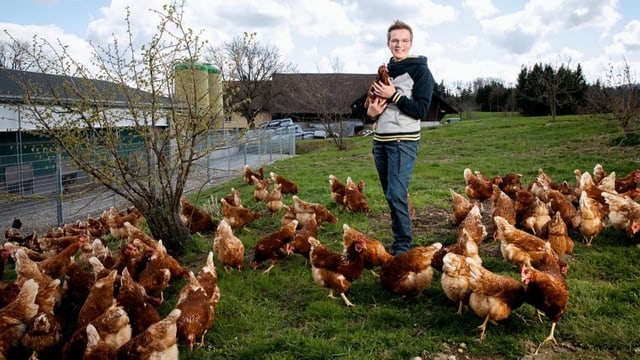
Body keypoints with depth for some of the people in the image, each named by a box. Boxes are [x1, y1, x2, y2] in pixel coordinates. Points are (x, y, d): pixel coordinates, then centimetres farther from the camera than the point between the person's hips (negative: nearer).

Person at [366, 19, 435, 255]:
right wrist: (371, 110, -1)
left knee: (397, 195, -14)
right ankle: (399, 240, 24)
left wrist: (393, 95, -18)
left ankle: (403, 246, -2)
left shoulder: (420, 71, -4)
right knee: (390, 196, 11)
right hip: (380, 140, 7)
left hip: (404, 141, -7)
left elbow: (421, 110, -12)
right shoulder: (385, 70, 15)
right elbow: (372, 102, 22)